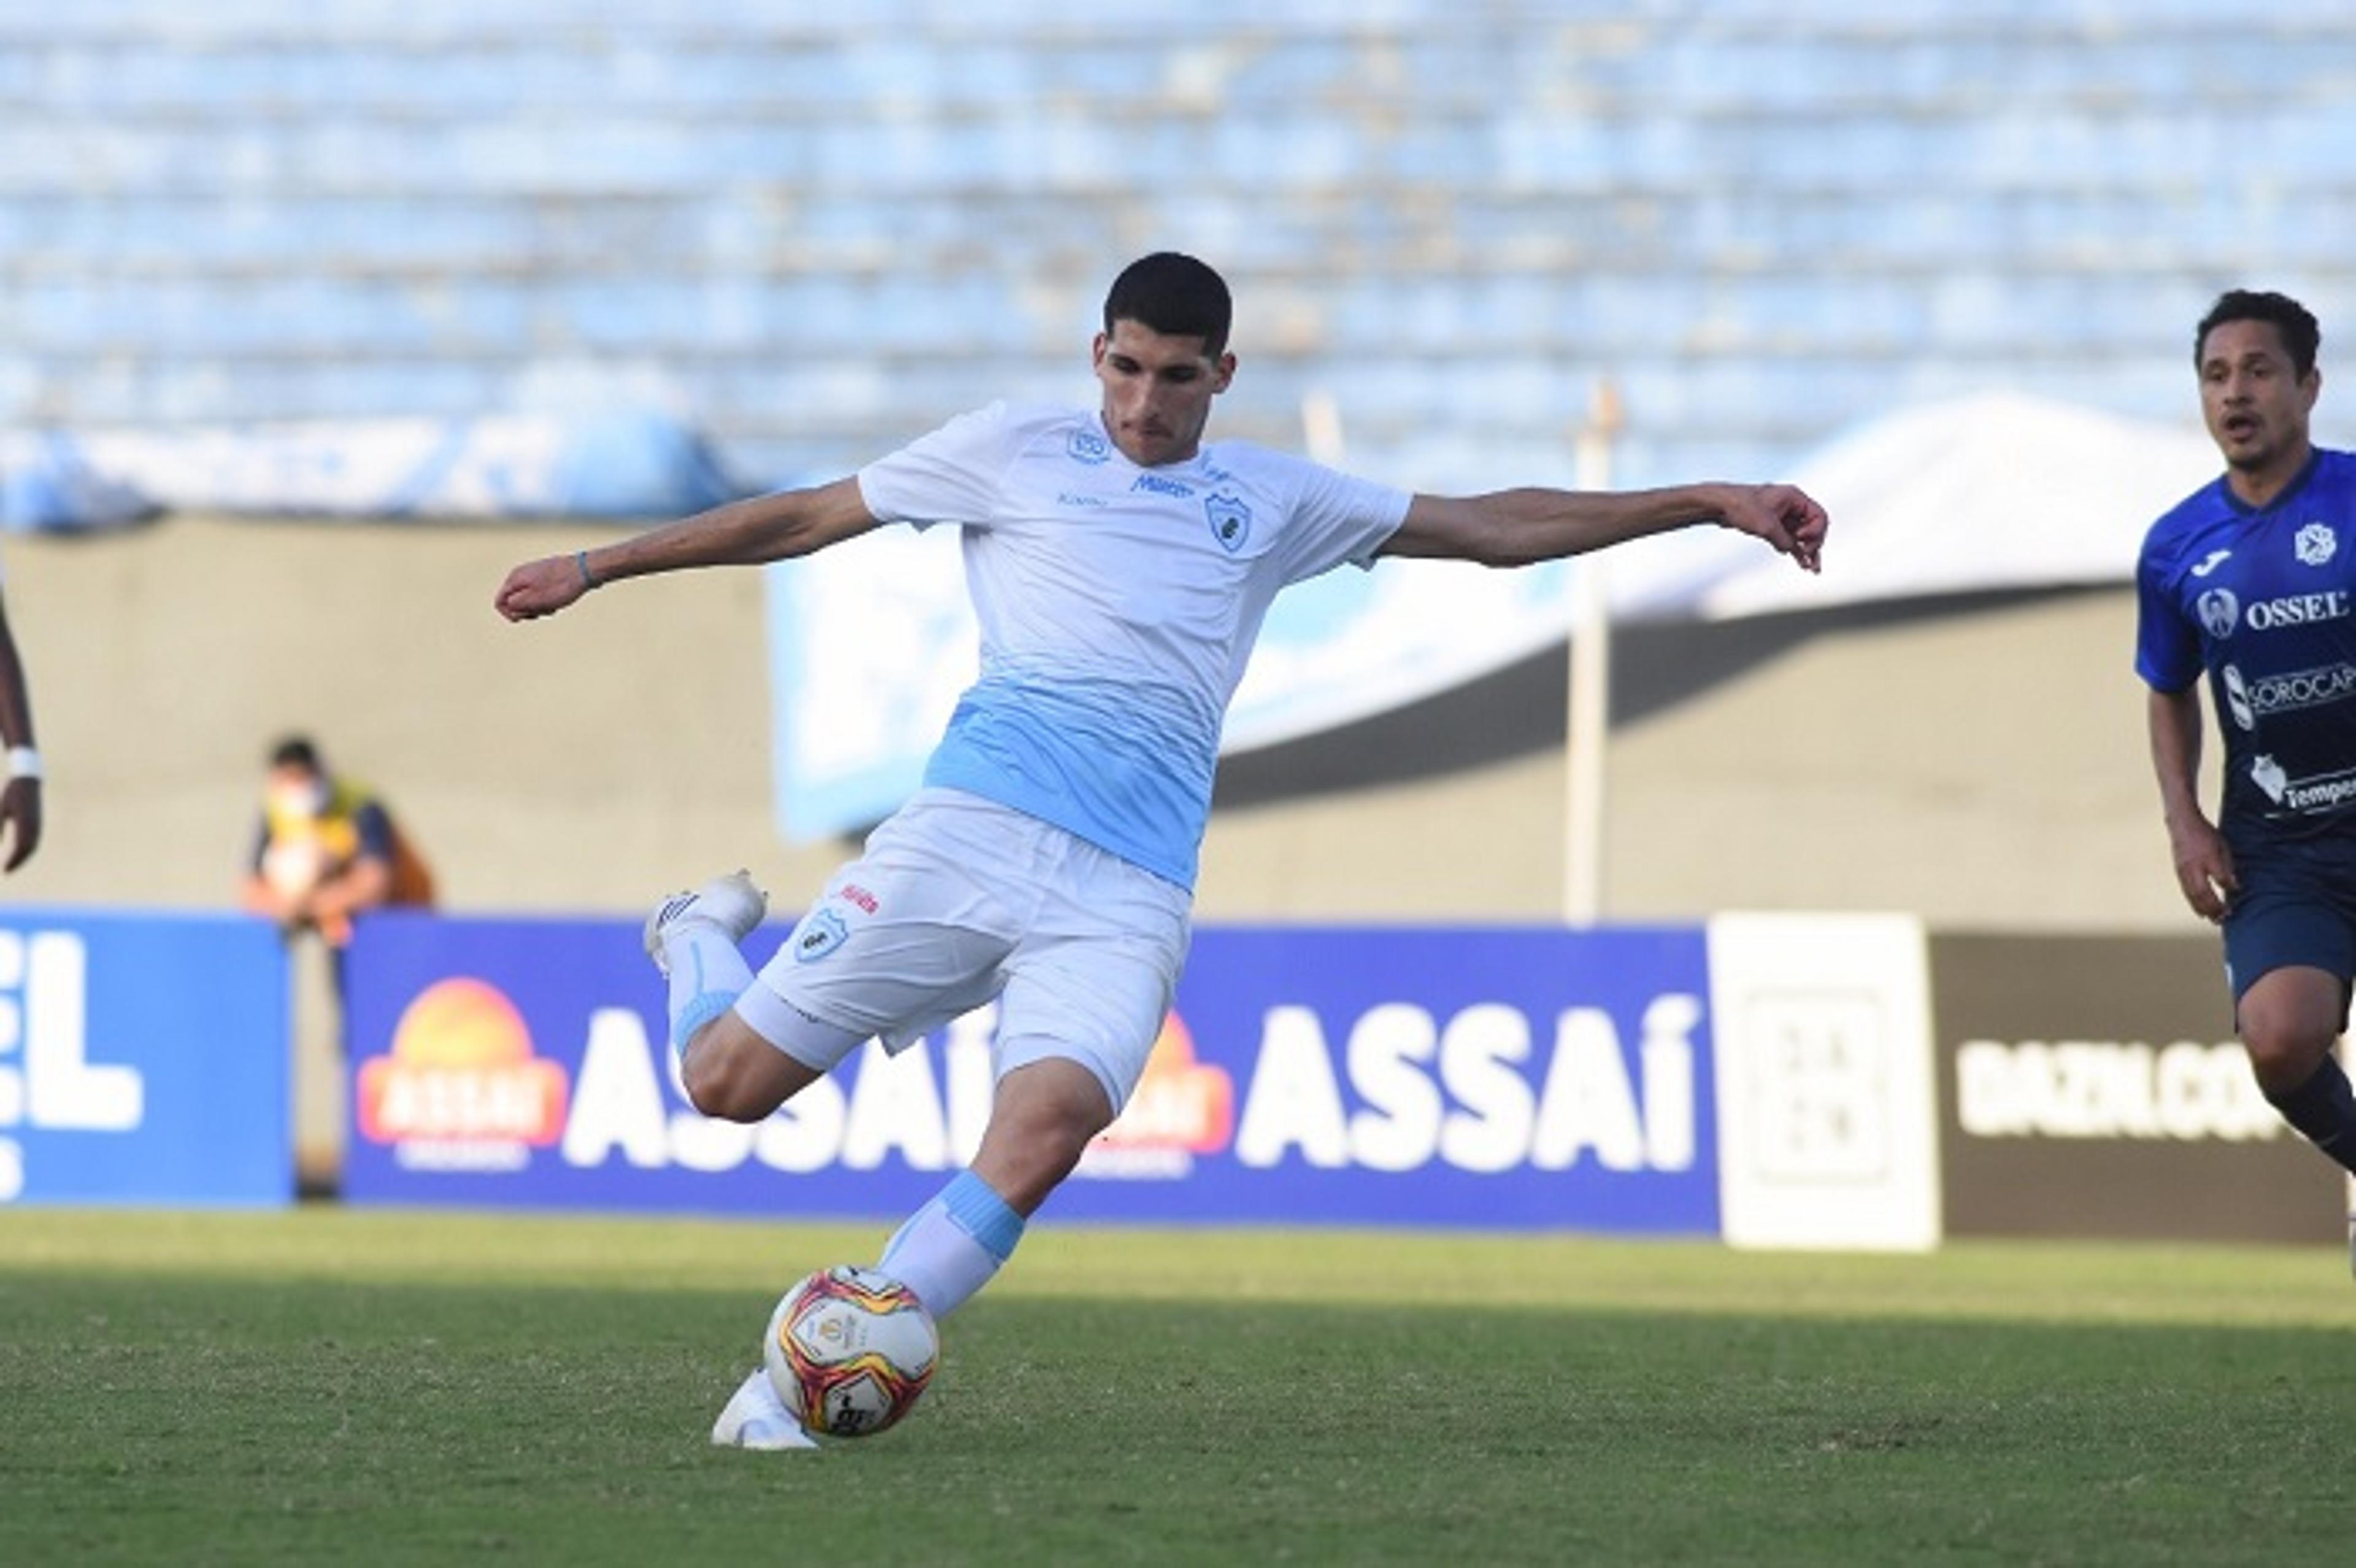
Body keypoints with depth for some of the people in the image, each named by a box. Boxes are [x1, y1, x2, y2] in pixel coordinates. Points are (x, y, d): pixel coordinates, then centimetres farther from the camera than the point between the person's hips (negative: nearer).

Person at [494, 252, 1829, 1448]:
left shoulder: (1271, 503, 19)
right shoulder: (1015, 453, 13)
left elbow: (1497, 529, 23)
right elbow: (805, 518, 20)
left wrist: (1706, 503, 18)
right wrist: (595, 567, 22)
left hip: (1130, 894, 1)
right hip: (973, 826, -1)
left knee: (1046, 1131, -26)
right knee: (730, 1079, -6)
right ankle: (706, 938, 30)